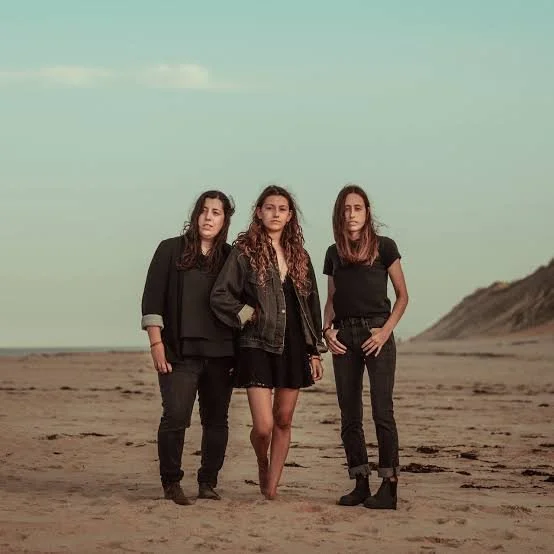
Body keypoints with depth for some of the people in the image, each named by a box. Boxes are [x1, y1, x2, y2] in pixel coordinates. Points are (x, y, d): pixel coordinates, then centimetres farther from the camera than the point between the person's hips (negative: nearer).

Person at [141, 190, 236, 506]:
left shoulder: (231, 257, 11)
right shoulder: (172, 250, 3)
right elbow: (153, 299, 0)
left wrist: (240, 350, 8)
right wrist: (156, 343, -8)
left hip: (220, 352, 3)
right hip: (180, 350, -3)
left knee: (217, 420, 6)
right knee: (175, 417, -10)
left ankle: (208, 482, 16)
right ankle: (171, 482, 2)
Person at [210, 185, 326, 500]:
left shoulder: (299, 256, 12)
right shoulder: (244, 252, -2)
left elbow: (312, 304, 13)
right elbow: (220, 296, -3)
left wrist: (316, 350, 10)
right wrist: (247, 315, -9)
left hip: (293, 346, 4)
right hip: (258, 346, -4)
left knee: (284, 421, 7)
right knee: (263, 426, -10)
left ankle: (272, 487, 18)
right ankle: (263, 464, 22)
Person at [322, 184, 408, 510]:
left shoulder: (384, 247, 1)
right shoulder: (334, 253, 14)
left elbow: (402, 296, 2)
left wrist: (386, 331, -10)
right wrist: (327, 329, 1)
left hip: (376, 332, -5)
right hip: (344, 335, 5)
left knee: (382, 410, -10)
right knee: (350, 415, 4)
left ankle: (389, 487, -10)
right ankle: (361, 485, 10)